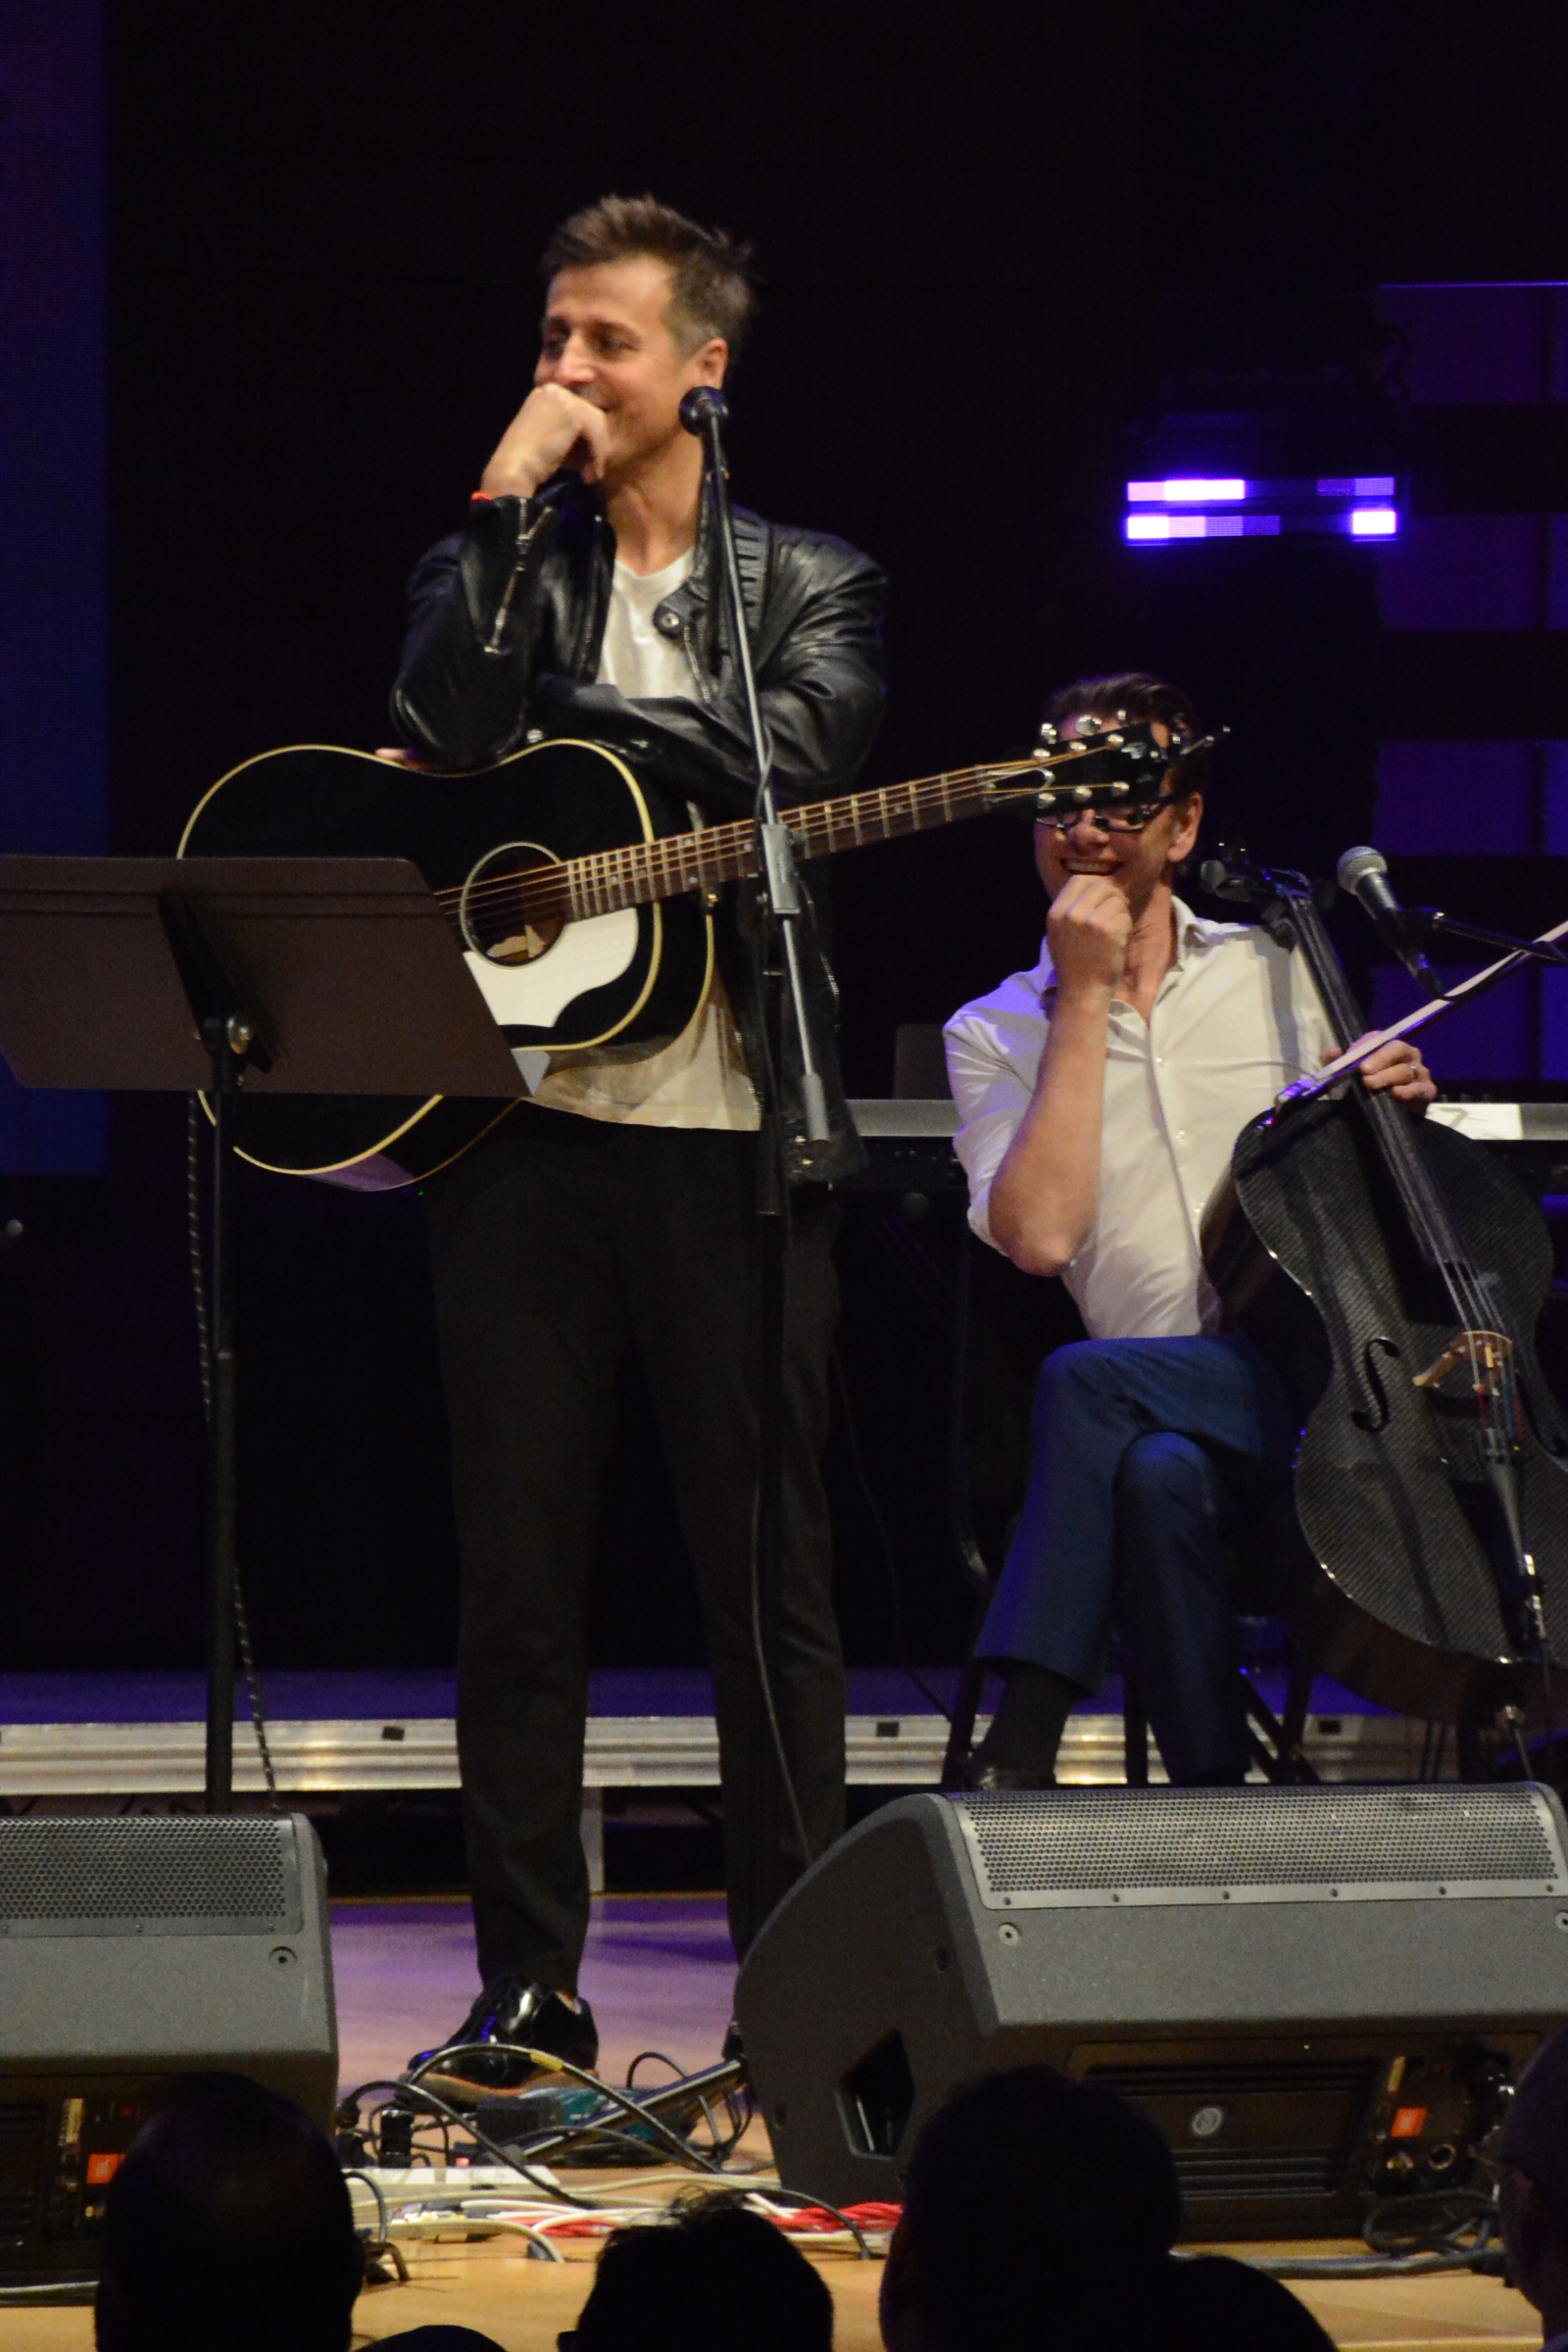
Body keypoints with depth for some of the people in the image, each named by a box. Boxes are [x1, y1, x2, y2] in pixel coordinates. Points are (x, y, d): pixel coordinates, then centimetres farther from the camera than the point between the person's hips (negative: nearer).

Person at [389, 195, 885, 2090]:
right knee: (518, 1566, 2)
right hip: (519, 1113, 2)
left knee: (766, 1563, -1)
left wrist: (545, 733, -6)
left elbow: (789, 759, -10)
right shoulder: (496, 564, 14)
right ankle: (527, 1988, 8)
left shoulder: (807, 584, 10)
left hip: (724, 1126, -2)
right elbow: (443, 725, -7)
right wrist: (509, 501, -6)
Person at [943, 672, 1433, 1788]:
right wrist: (1085, 999, -5)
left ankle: (1024, 1744, -27)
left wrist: (1400, 1100, 1)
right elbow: (1038, 1234, -8)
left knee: (1087, 1379, -30)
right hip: (1182, 1412, 1)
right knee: (1160, 1476, -37)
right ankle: (1217, 1796, -28)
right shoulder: (995, 1033, 11)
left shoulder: (1279, 974, 15)